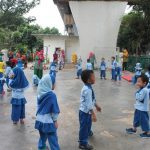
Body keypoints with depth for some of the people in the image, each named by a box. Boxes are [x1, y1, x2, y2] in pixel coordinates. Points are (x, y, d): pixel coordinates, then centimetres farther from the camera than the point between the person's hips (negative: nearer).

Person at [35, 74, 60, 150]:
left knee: (42, 136, 25)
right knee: (53, 139, 4)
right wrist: (55, 120, -3)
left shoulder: (40, 93, 0)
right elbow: (54, 110, -15)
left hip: (40, 119, 7)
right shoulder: (51, 95, -21)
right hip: (48, 121, -7)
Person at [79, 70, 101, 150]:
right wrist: (93, 114, -27)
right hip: (85, 111, -10)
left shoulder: (88, 87, 3)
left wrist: (96, 106, 26)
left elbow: (92, 99, 17)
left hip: (87, 111, 10)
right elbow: (89, 103, -30)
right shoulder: (87, 90, -30)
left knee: (88, 124, 33)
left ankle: (88, 133, 58)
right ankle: (83, 143, 18)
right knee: (84, 127, 4)